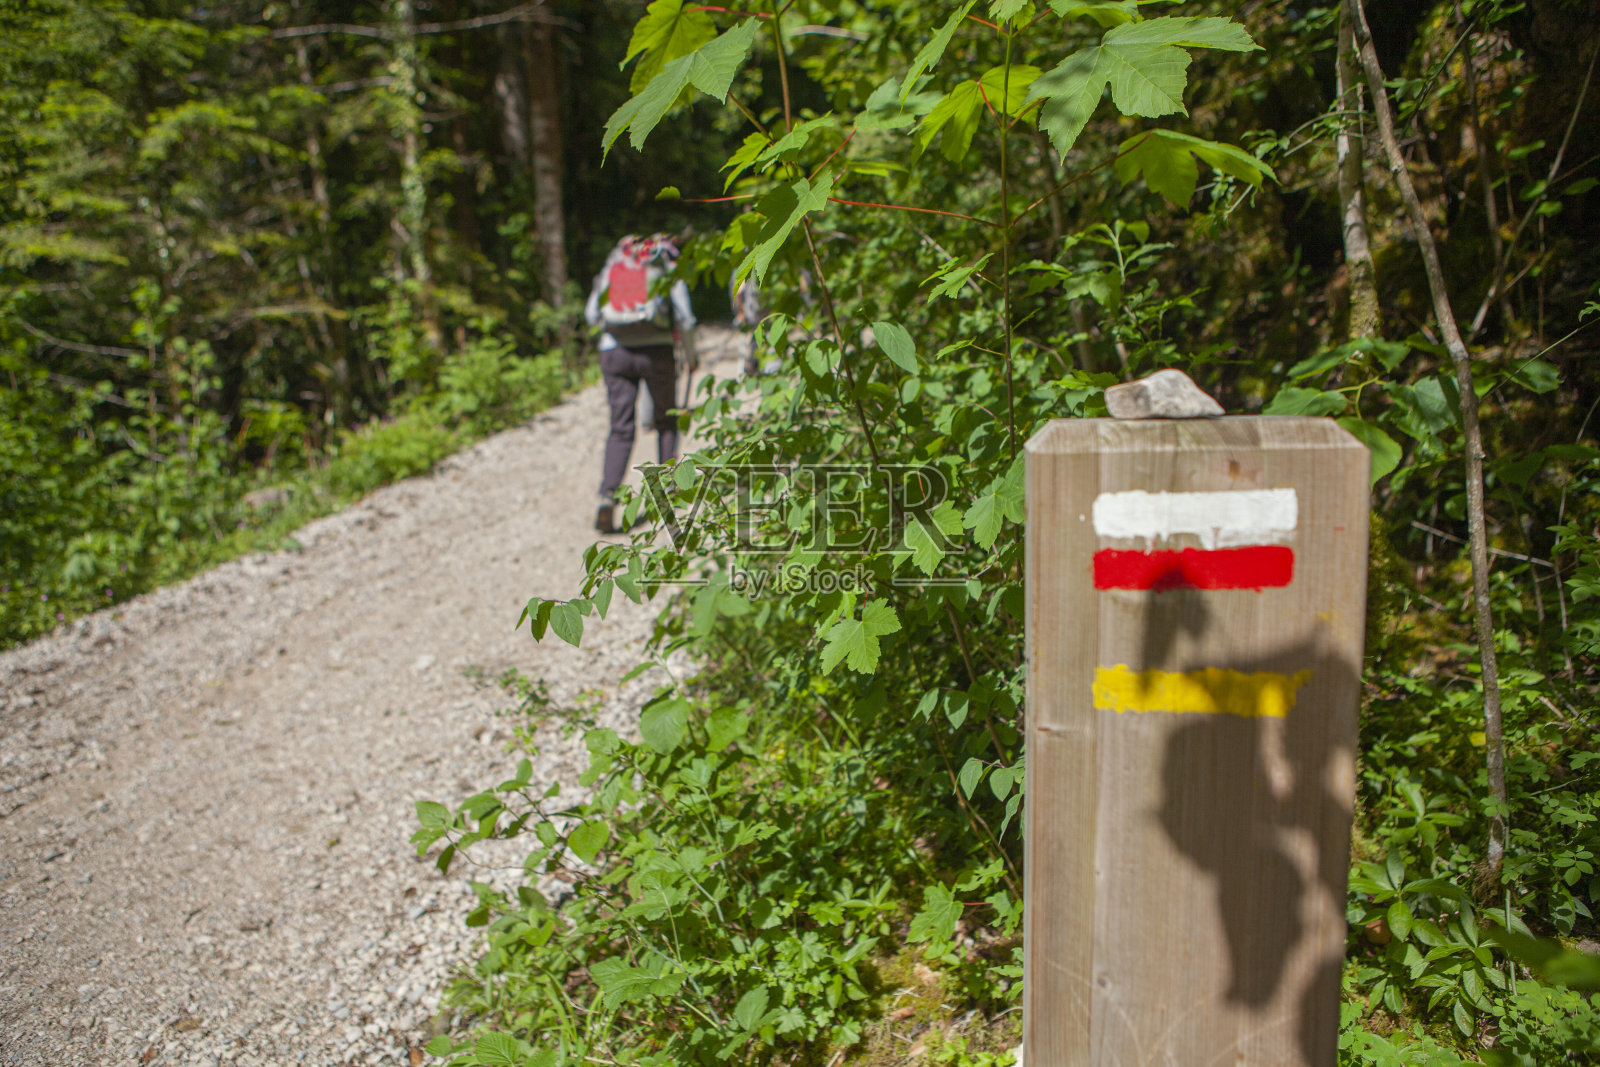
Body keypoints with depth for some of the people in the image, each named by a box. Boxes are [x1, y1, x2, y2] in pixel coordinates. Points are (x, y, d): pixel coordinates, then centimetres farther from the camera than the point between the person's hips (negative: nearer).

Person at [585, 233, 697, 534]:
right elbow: (685, 319, 1)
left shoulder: (613, 264, 16)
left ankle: (608, 498, -14)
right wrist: (690, 356, 14)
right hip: (656, 351, -2)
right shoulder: (668, 267, 8)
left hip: (613, 351, 2)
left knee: (621, 428, 2)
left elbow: (591, 314, 13)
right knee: (666, 420, 19)